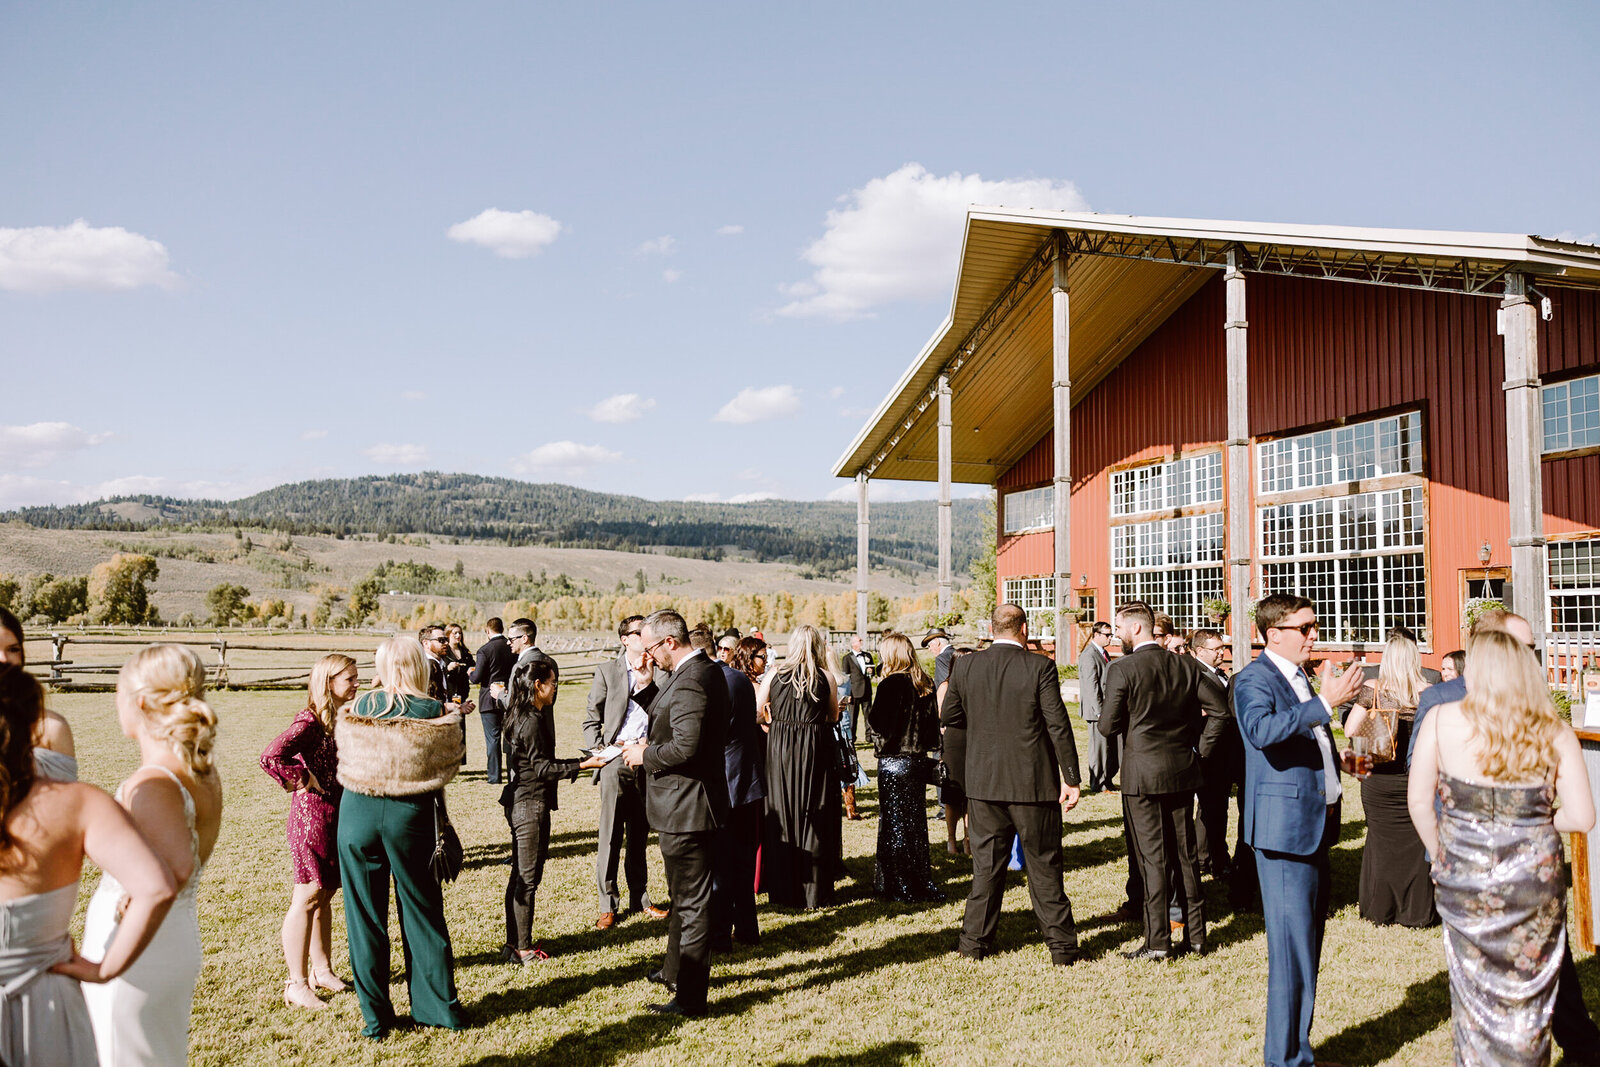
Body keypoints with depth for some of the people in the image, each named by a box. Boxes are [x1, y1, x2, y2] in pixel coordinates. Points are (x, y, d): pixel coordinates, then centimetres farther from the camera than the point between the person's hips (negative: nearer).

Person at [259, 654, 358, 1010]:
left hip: (339, 813, 8)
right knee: (308, 896, -2)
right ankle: (297, 985, 7)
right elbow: (271, 757, -30)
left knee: (325, 894, 17)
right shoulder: (310, 721, -17)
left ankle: (322, 970, 28)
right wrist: (303, 781, -18)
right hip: (313, 812, -8)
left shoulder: (343, 718, 9)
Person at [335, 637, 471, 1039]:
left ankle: (375, 1016, 17)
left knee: (364, 915, 11)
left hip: (358, 812, 1)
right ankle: (441, 1006, 21)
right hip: (411, 815, -1)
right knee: (422, 912, 12)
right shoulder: (435, 712, -8)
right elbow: (447, 766, 0)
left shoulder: (362, 704, -3)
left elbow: (346, 755, 7)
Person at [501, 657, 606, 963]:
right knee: (528, 877, -2)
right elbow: (542, 768, -18)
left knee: (520, 875, 15)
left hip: (519, 803, 10)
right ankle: (522, 949, 6)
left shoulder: (522, 717, 13)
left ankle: (514, 943, 23)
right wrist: (582, 765, -19)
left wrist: (580, 761, 18)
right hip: (531, 804, -10)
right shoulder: (532, 721, -18)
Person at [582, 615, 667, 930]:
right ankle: (608, 905, 8)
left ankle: (640, 898, 23)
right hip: (615, 762, -2)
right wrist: (598, 754, -5)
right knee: (610, 836, -1)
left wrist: (647, 682, -6)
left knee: (639, 836, 12)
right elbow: (591, 720, 6)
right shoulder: (606, 671, 5)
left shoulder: (657, 672, 10)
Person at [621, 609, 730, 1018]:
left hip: (686, 807, -11)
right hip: (690, 803, 11)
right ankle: (675, 971, 42)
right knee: (684, 895, 25)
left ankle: (691, 997, 10)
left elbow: (685, 746, -30)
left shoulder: (689, 681, -23)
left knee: (692, 902, 0)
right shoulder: (706, 670, 9)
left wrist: (645, 755, -15)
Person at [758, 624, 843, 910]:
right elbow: (834, 716, 8)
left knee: (782, 816, 9)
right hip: (816, 751, -1)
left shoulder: (774, 676, -2)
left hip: (779, 749, 1)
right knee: (815, 820, 7)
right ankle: (815, 892, 11)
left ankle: (784, 891, 15)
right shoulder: (826, 678, -3)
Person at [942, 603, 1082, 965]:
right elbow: (1058, 726, -11)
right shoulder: (1040, 668, -11)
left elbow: (948, 718, 8)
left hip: (984, 783, 3)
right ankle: (1062, 948, 14)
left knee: (986, 863, 13)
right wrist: (1071, 778, -6)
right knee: (1044, 867, 8)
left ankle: (974, 942, 19)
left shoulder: (964, 667, -2)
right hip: (1034, 783, -2)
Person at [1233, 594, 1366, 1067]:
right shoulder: (1253, 680, -11)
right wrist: (1325, 703, -32)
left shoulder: (1300, 678, 17)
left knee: (1306, 947, 15)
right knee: (1292, 951, -7)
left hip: (1315, 824, 9)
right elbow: (1261, 730, -31)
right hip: (1285, 827, -9)